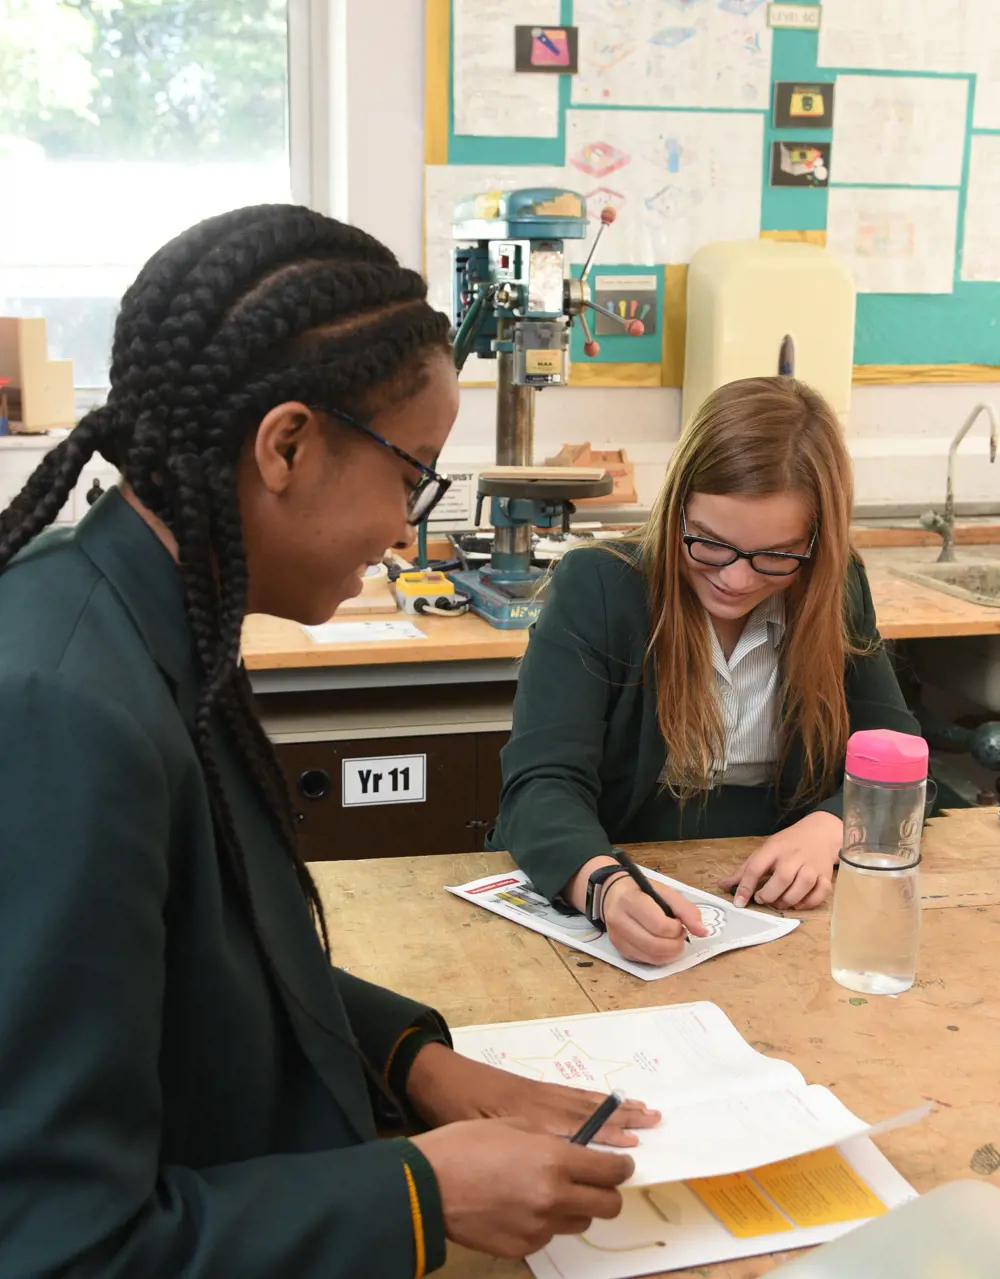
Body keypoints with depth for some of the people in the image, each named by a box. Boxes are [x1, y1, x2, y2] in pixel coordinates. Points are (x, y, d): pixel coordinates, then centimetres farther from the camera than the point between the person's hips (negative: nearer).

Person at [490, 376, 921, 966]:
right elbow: (544, 785, -18)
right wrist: (608, 888, -38)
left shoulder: (835, 592, 1)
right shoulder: (595, 588, -10)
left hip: (775, 910, 3)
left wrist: (826, 830, -19)